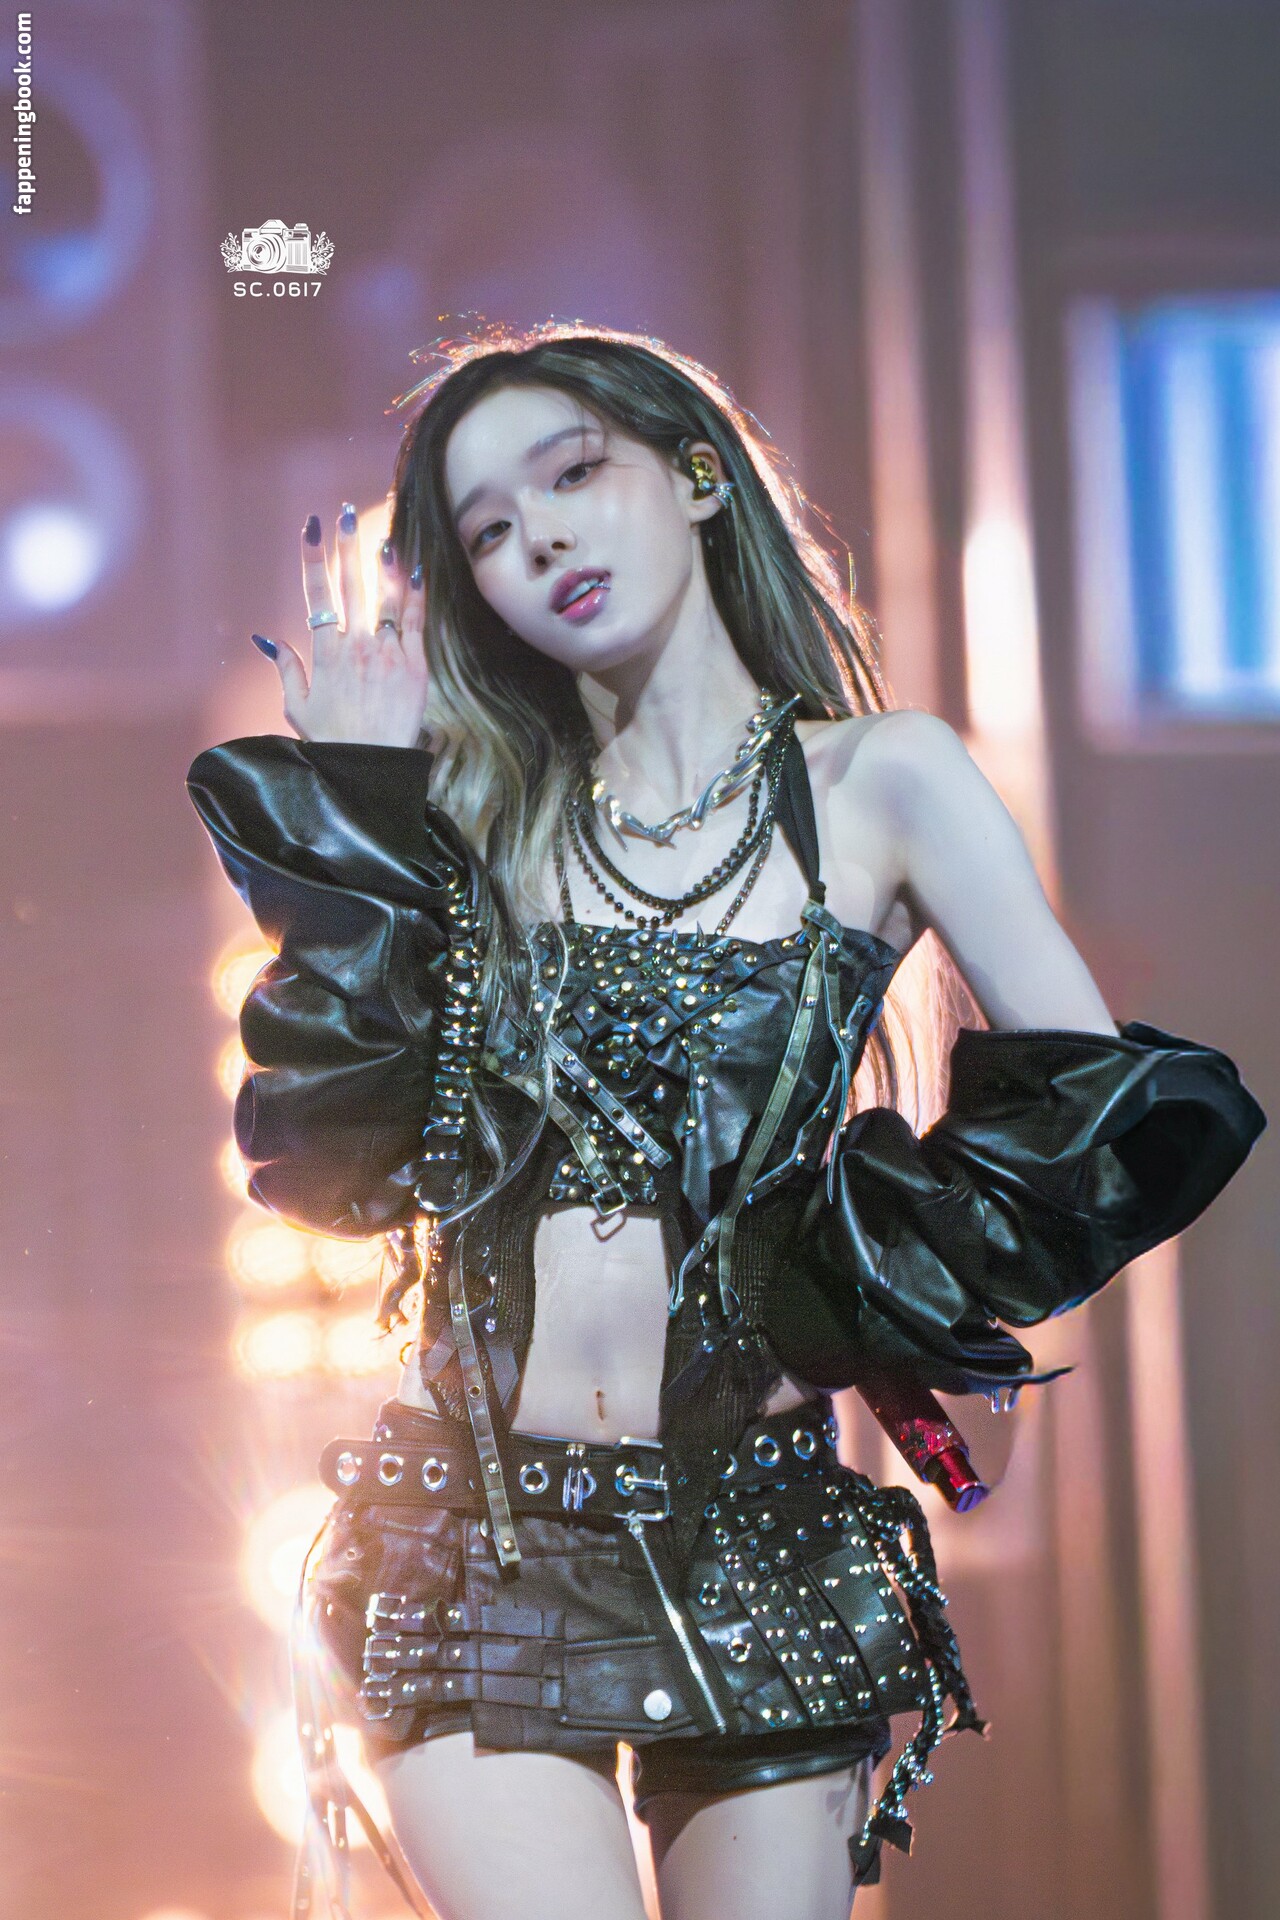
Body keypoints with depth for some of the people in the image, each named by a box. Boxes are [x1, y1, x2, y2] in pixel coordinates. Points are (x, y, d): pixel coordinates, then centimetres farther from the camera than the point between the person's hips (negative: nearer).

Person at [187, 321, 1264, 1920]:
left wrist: (848, 1310, -5)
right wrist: (353, 812, 1)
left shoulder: (880, 782, 3)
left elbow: (1119, 1113, -2)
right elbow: (325, 1162, -2)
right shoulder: (478, 813, 8)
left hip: (752, 1547, 0)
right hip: (475, 1540, 1)